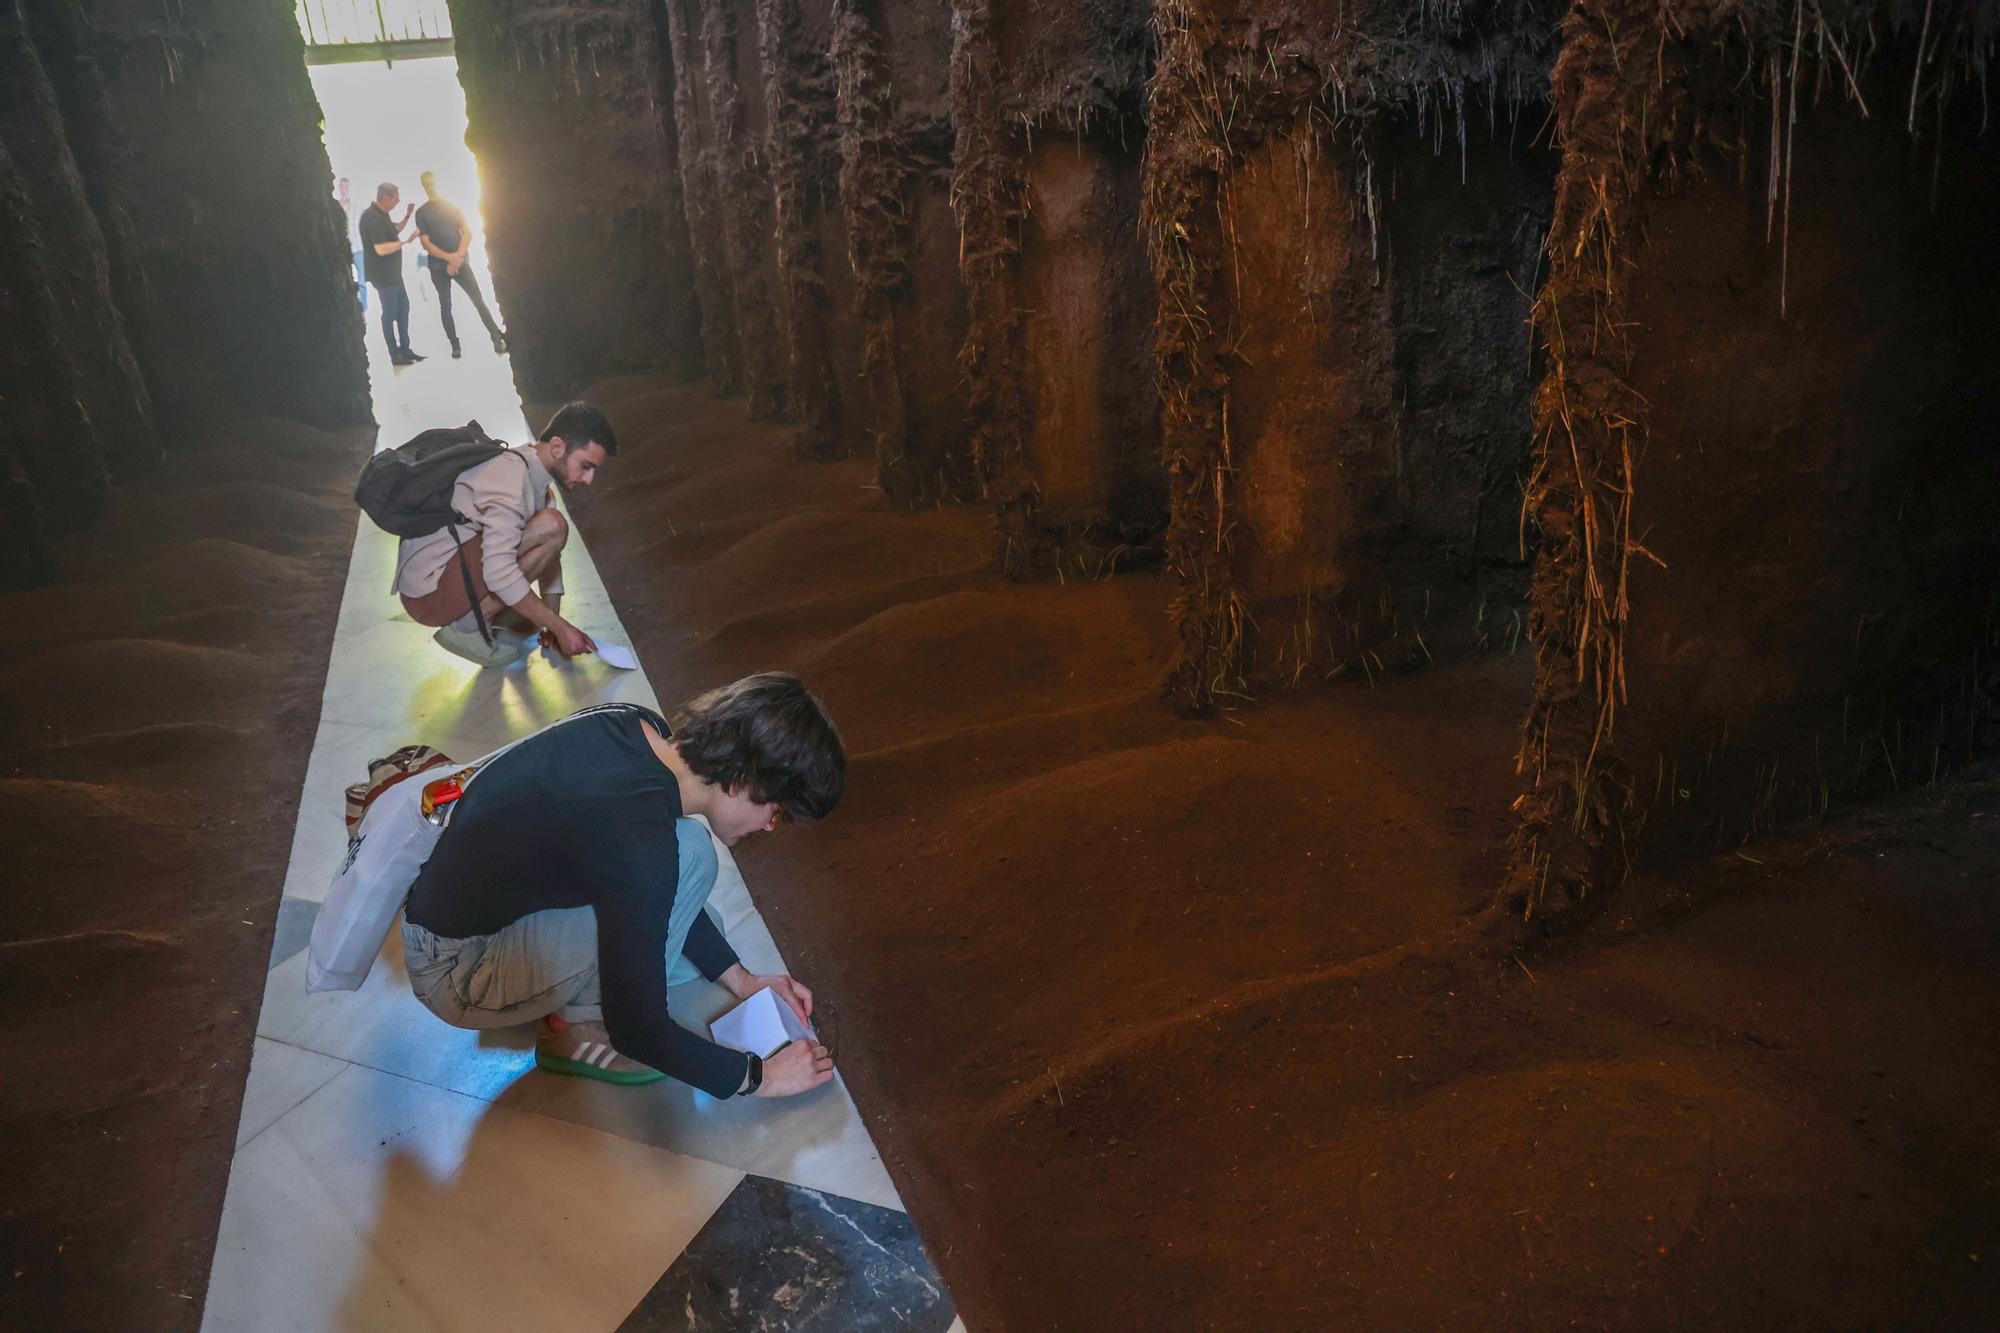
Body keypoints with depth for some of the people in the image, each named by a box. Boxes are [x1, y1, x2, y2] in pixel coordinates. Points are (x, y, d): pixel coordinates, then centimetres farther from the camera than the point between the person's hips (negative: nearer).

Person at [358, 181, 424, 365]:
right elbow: (381, 249, -29)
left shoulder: (382, 214, 8)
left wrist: (408, 215, 12)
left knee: (403, 307, 16)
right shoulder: (372, 218, -23)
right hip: (382, 275, -10)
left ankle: (405, 350, 25)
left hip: (392, 272, 10)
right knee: (390, 313, -2)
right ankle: (395, 355, 6)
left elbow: (394, 230, 25)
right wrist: (406, 241, -25)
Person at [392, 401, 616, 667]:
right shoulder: (511, 477, -23)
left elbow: (549, 555, 11)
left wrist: (553, 628, 6)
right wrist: (560, 627, -27)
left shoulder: (533, 472, 8)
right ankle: (465, 626, -15)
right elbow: (499, 572, -31)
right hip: (431, 589, -10)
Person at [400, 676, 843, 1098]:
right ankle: (578, 1026, -7)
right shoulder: (639, 845, -33)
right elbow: (638, 1031, -23)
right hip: (456, 972, -8)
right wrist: (757, 1076, -11)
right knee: (690, 855, -22)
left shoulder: (632, 723, -9)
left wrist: (741, 980, 7)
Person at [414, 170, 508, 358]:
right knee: (445, 306, 3)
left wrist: (458, 256, -11)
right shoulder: (421, 212, 3)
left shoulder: (452, 206, 7)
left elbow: (467, 233, 2)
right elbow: (426, 243, -3)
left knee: (479, 300, -6)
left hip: (459, 262, 0)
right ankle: (455, 346, 8)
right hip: (438, 267, 0)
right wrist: (448, 257, -16)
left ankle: (497, 338, -3)